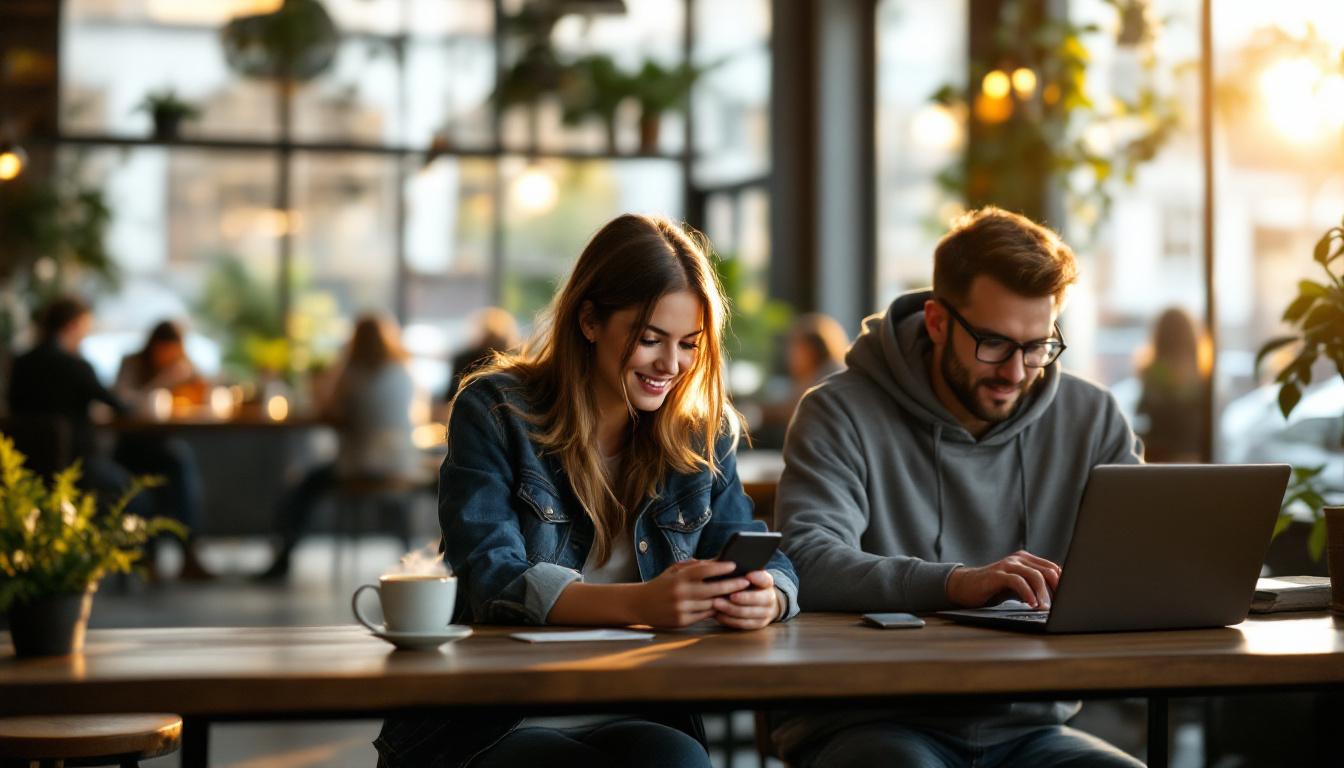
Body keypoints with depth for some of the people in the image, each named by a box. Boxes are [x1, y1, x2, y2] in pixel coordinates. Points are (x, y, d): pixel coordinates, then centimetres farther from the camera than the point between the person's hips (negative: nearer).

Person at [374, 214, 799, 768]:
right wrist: (639, 604, -33)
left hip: (635, 721, 4)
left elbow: (763, 559, 5)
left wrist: (766, 598, -23)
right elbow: (494, 580, -15)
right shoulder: (494, 412, -2)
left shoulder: (702, 433, 11)